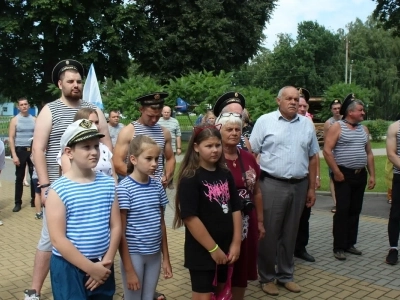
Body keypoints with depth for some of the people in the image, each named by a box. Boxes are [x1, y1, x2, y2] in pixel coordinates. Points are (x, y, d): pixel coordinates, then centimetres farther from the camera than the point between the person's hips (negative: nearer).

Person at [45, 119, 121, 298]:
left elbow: (116, 226, 3)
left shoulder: (108, 183, 0)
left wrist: (107, 261, -6)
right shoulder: (59, 190, -14)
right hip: (69, 268, -4)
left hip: (103, 266, 4)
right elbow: (57, 239, -16)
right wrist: (91, 268, -15)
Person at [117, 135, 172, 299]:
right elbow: (120, 232, -13)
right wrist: (129, 270, -13)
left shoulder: (157, 186, 2)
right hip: (133, 254, -5)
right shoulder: (124, 188, -14)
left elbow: (161, 223, 9)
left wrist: (166, 258, 10)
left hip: (155, 254, 5)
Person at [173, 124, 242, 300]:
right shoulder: (190, 178, -15)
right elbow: (190, 217, -20)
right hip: (202, 251, -6)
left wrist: (236, 243, -1)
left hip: (225, 249, 6)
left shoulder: (226, 174, 4)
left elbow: (235, 209, 6)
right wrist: (213, 248, -16)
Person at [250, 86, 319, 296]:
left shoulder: (307, 124, 9)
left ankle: (286, 275, 28)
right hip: (271, 184, -3)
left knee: (290, 232, 14)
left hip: (299, 185, 4)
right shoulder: (265, 121, -2)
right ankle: (266, 277, 19)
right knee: (269, 232, 3)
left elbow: (312, 158, 12)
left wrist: (311, 188, 10)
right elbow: (251, 153, -3)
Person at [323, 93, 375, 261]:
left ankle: (350, 244, 21)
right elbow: (327, 151, -13)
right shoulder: (337, 127, -6)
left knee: (355, 211, 10)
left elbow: (369, 154, 17)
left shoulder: (364, 129, 13)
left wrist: (372, 175, 10)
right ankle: (338, 247, 3)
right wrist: (337, 173, -14)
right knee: (342, 211, -4)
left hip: (361, 175, 6)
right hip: (344, 175, -6)